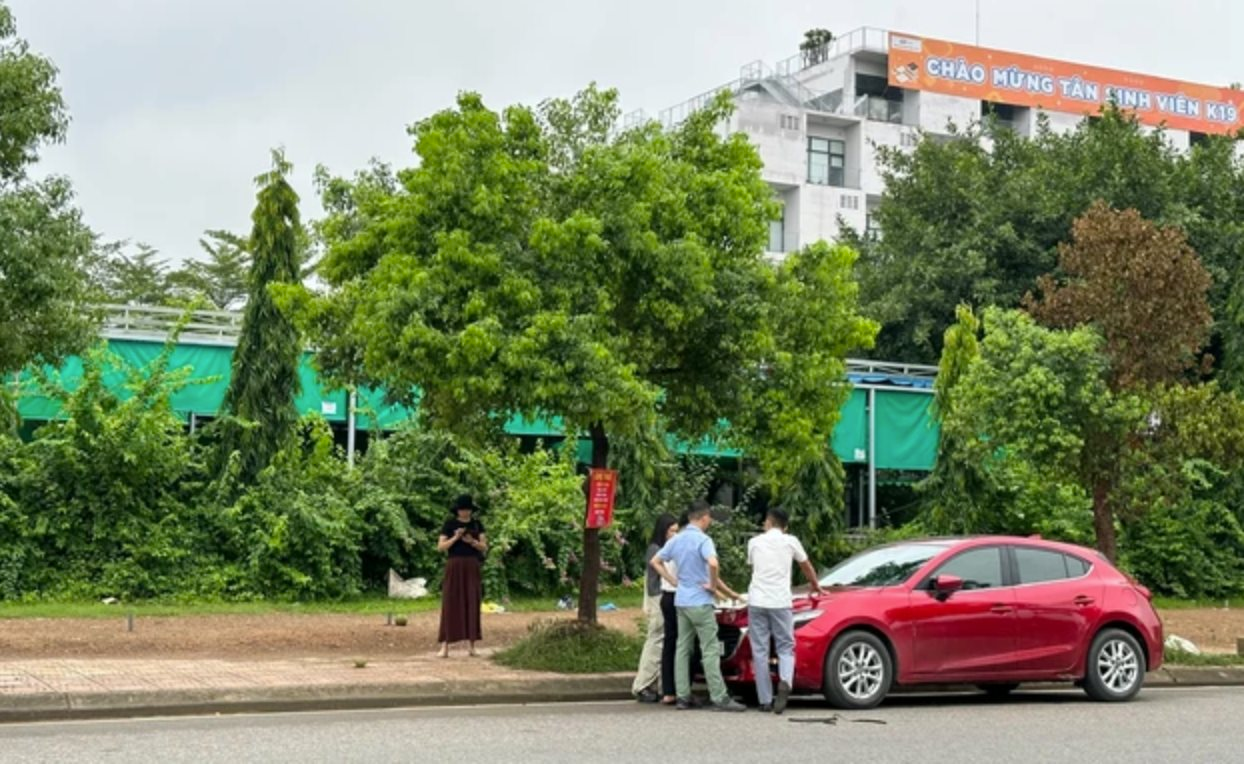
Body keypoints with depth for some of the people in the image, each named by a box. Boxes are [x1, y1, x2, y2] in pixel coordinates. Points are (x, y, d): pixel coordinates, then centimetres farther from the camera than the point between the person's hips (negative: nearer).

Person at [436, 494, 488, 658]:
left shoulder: (477, 524, 8)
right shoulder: (449, 524, 2)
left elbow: (484, 547, 5)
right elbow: (440, 547, -3)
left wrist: (472, 541, -14)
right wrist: (455, 538, -17)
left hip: (472, 567, 2)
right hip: (454, 566, -2)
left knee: (472, 604, 0)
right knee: (450, 604, -6)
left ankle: (471, 646, 2)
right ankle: (445, 647, -8)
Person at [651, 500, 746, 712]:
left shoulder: (676, 540, 10)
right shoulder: (703, 540, -14)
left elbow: (655, 562, 18)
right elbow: (712, 563, -31)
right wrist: (714, 585, -15)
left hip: (681, 600, 7)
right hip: (700, 602, -7)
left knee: (683, 648, 10)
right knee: (710, 650, -5)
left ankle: (683, 697, 10)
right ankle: (720, 698, -6)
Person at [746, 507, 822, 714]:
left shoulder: (755, 542, 11)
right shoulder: (790, 541, 8)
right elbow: (807, 566, 24)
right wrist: (816, 586, 43)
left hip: (757, 601, 1)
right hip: (780, 602, -1)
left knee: (760, 651, 6)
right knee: (785, 648, 8)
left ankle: (765, 701, 4)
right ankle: (784, 682, -20)